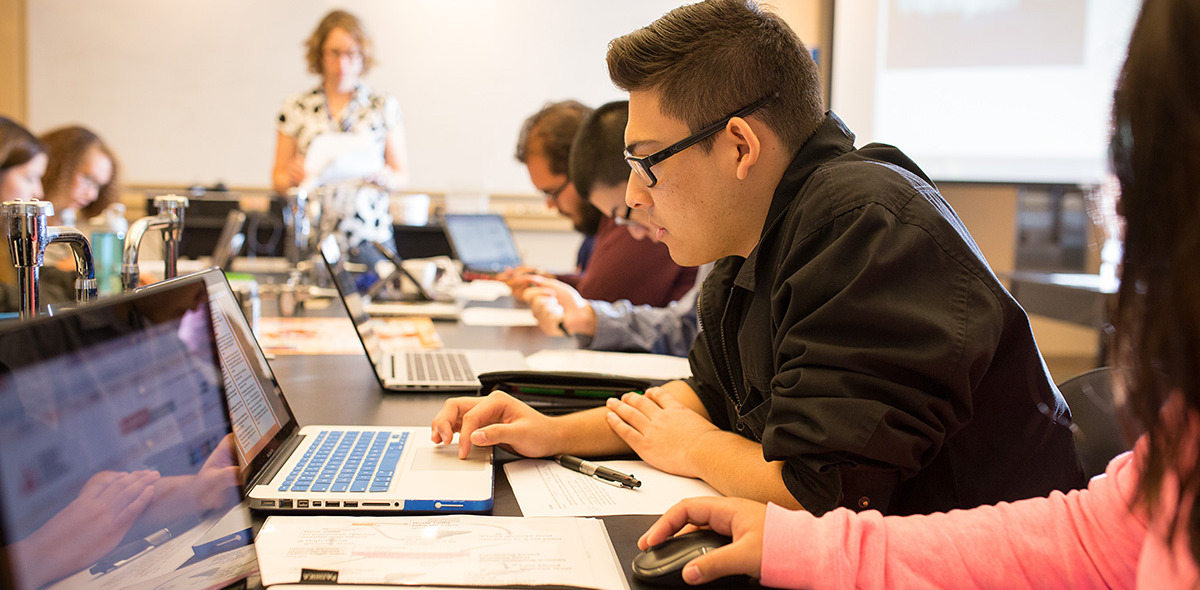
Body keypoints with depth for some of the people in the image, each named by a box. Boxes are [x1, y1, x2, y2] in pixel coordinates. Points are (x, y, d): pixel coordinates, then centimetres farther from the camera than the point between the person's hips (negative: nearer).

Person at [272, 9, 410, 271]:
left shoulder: (384, 107, 4)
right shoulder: (296, 110, 5)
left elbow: (402, 175, 6)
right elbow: (278, 179, 9)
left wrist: (386, 178, -16)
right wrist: (293, 177, -13)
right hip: (310, 238, 0)